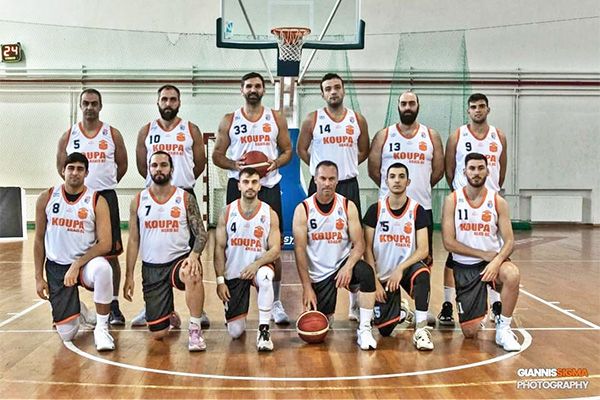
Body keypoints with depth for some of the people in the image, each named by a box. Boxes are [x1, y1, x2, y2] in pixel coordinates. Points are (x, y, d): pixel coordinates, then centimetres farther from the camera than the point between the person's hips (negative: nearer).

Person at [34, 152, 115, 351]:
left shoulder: (97, 201, -9)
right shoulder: (46, 198, -1)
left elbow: (105, 244, -14)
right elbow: (39, 240, 6)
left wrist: (77, 265, -24)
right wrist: (38, 277, 3)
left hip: (86, 262, -1)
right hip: (56, 267, 2)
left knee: (102, 268, -41)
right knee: (66, 334, -5)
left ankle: (102, 328, -20)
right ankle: (78, 310, 34)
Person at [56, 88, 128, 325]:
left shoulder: (112, 134, 3)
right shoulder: (69, 135, 6)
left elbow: (122, 165, 9)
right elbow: (61, 166, 15)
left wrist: (104, 184, 8)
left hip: (106, 198, -1)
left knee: (111, 254, 1)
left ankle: (113, 306, 8)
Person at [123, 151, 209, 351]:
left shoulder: (185, 198, -2)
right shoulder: (138, 200, 3)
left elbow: (201, 233, -3)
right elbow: (133, 240, 5)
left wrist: (194, 254, -24)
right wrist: (129, 276, 1)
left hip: (179, 259, -2)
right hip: (151, 268, 2)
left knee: (193, 274, -41)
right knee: (158, 333, -1)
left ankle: (195, 329, -21)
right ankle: (169, 315, 37)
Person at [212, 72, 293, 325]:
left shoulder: (276, 119, 7)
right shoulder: (229, 121, 6)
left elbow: (287, 150, 10)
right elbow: (217, 155, 6)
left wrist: (275, 163, -11)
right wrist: (235, 165, -13)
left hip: (269, 186, 0)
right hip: (238, 186, 0)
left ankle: (275, 302, 12)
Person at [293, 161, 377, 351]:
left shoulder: (348, 206, -4)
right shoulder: (303, 209, -8)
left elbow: (359, 244, -7)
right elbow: (300, 250, -9)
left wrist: (348, 266, -28)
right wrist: (307, 287, -13)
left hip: (343, 264, 0)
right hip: (319, 274, 0)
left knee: (366, 272, -33)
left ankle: (364, 329, -20)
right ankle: (326, 314, 35)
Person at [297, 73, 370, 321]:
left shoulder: (358, 120, 5)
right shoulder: (312, 120, 0)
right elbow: (301, 149, 10)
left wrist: (346, 166, 8)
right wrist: (320, 167, 4)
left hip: (349, 186, 1)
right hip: (320, 186, -1)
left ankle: (355, 304, 11)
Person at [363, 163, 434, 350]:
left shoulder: (417, 211, -6)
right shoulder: (375, 210, -5)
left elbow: (423, 249, -11)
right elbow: (367, 249, -4)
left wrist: (401, 268, -25)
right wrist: (375, 281, -10)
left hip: (407, 267, -1)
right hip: (383, 274, 1)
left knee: (422, 273, -38)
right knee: (385, 330, -3)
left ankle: (421, 329, -28)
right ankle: (399, 312, 33)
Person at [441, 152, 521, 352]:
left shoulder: (498, 201, -3)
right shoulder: (452, 200, -6)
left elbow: (509, 241, -6)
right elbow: (449, 242, -10)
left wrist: (497, 261, -26)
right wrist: (483, 254, -14)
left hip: (493, 260, 1)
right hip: (464, 266, -1)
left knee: (512, 275, -37)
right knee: (469, 332, -4)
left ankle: (503, 327, -13)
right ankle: (478, 312, 34)